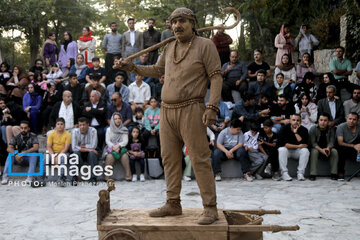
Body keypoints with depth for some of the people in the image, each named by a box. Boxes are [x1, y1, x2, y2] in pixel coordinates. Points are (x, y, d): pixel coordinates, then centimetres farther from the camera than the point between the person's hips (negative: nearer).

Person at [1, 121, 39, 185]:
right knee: (10, 154, -23)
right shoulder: (16, 137, 1)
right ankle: (5, 177, -29)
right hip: (20, 159, 3)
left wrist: (24, 152, -34)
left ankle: (30, 177, -43)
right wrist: (16, 155, -33)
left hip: (31, 158, -2)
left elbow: (36, 148, -22)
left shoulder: (33, 136, -6)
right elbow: (9, 148, -12)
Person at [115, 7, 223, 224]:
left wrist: (212, 107, -18)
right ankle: (173, 204, 19)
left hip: (191, 110, -7)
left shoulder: (205, 45, -3)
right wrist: (133, 67, 21)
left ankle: (211, 208, 0)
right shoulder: (170, 47, 16)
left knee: (200, 159, -7)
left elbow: (216, 77, -8)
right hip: (167, 110, 7)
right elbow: (158, 70, 30)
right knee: (170, 158, 9)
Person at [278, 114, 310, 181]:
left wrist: (296, 132, -24)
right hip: (287, 151, -1)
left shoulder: (304, 130, -9)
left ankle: (300, 173, -25)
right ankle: (284, 173, -29)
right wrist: (297, 146, -21)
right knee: (281, 150, -32)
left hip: (297, 152, 1)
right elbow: (282, 143, -21)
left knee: (305, 151, -28)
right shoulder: (284, 128, -12)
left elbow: (304, 145, -21)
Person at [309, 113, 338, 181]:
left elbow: (332, 141, -10)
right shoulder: (313, 129, -11)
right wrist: (321, 150, -34)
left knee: (334, 151, -27)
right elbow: (313, 143, -17)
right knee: (314, 151, -34)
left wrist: (328, 148, -34)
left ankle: (334, 173, -20)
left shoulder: (331, 129, -4)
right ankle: (312, 174, -33)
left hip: (327, 148, 2)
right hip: (317, 148, -2)